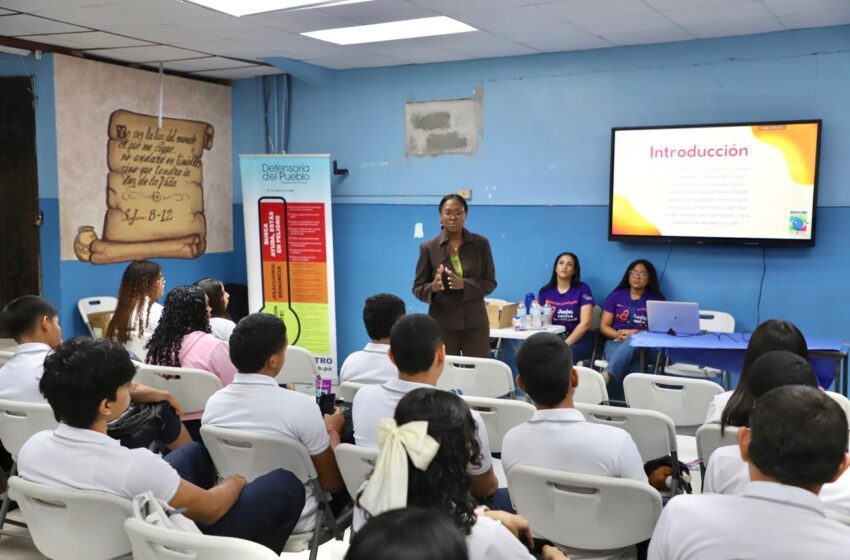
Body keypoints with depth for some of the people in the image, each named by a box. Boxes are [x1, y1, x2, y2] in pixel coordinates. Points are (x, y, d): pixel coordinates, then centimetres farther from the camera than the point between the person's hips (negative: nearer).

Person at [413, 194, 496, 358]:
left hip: (475, 323, 1)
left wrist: (464, 284, -17)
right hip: (442, 325, -1)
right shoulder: (428, 247, 0)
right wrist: (433, 287, -21)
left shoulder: (481, 243, 2)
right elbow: (418, 288, 2)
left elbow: (490, 283, 2)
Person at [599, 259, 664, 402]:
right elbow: (604, 326, 9)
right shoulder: (616, 296, 13)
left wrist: (637, 333, -15)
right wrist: (619, 334, -13)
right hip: (616, 343, 1)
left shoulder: (656, 300, 12)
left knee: (634, 341, -41)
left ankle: (607, 375, -56)